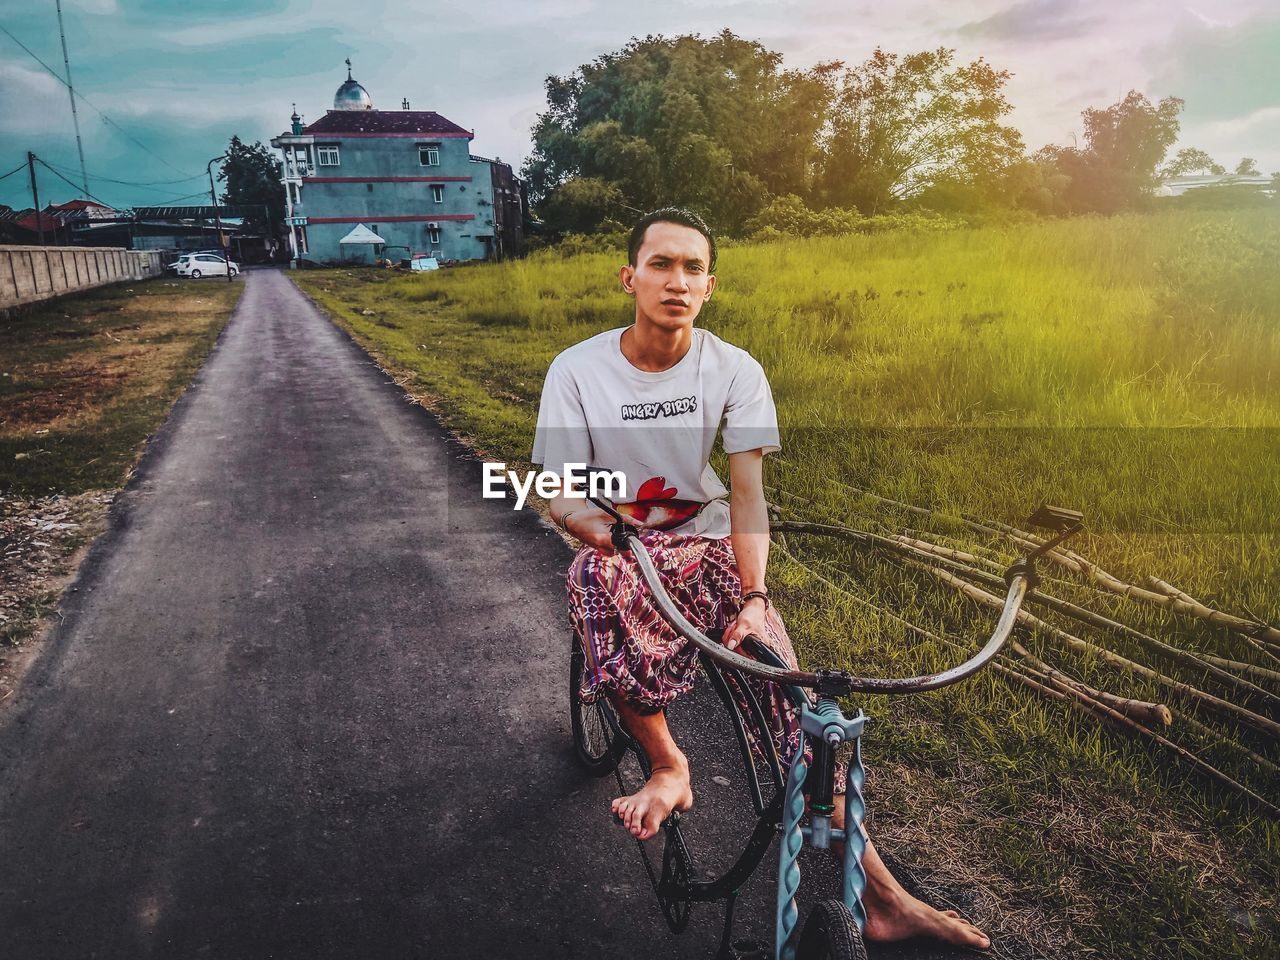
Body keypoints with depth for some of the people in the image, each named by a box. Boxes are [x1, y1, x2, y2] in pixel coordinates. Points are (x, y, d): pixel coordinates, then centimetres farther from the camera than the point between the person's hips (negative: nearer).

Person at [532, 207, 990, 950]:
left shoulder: (736, 370, -8)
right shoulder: (577, 370, -10)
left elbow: (748, 494, -15)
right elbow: (564, 499, -12)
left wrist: (752, 596, -31)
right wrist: (608, 531, -36)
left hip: (706, 543, 1)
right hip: (618, 545, -1)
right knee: (594, 576, -37)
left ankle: (882, 897, -5)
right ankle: (667, 766, -11)